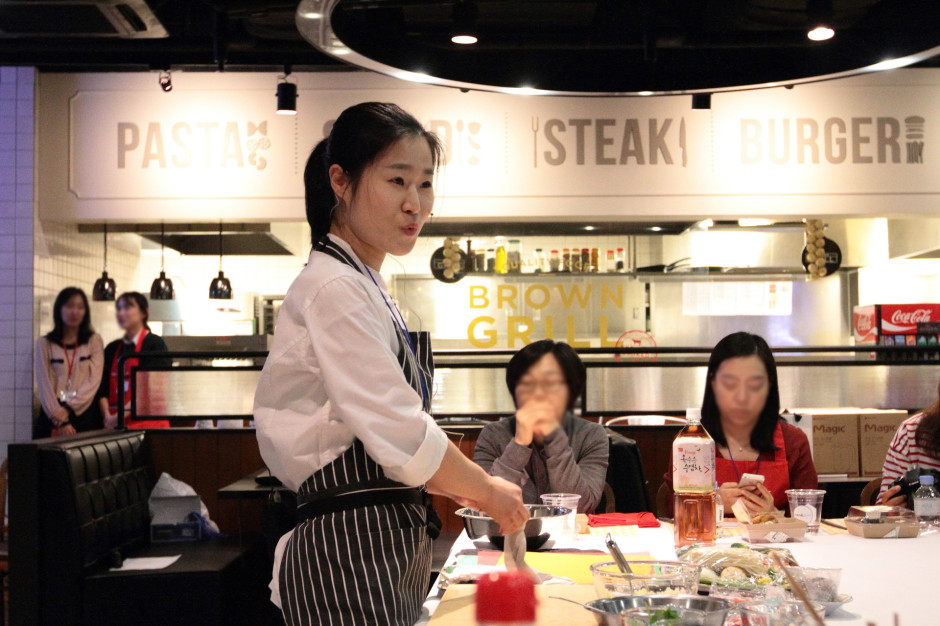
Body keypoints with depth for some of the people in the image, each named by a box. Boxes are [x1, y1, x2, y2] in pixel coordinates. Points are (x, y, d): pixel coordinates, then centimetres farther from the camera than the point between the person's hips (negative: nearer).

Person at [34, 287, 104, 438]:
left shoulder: (94, 340, 9)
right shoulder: (44, 344, 9)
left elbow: (93, 382, 0)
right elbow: (44, 385, 0)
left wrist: (68, 409, -12)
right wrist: (60, 421, -12)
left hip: (85, 415, 0)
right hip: (51, 418, 0)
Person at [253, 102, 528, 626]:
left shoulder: (364, 286, 15)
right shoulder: (333, 289, -16)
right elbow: (403, 437, -19)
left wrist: (465, 490, 11)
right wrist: (487, 491, -5)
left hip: (391, 552, 10)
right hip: (350, 557, -10)